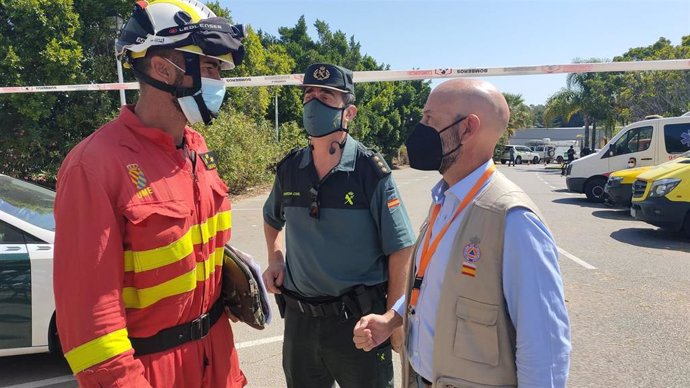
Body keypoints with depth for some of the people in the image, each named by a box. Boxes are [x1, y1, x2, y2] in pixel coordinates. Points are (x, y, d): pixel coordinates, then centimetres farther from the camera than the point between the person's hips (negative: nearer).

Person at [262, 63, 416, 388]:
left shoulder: (371, 171, -13)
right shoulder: (289, 169, 0)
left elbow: (399, 250, -11)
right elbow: (272, 218, 20)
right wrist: (275, 259, 5)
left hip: (359, 319, -4)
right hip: (299, 317, 5)